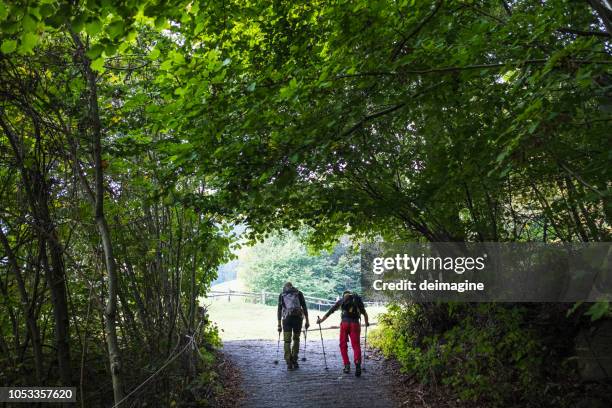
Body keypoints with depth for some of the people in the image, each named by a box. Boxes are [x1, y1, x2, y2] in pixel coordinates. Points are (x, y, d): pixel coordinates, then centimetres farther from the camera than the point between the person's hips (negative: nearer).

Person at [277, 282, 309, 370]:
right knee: (296, 339, 16)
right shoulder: (299, 293, 16)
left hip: (287, 318, -1)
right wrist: (307, 321, 9)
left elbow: (279, 310, 9)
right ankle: (294, 361, 15)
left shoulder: (281, 295, 15)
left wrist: (279, 324, 10)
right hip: (298, 317, 1)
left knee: (287, 341, 4)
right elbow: (304, 308, 8)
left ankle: (289, 363, -3)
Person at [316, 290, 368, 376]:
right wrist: (367, 323, 39)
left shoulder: (341, 300, 18)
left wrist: (321, 320, 26)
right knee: (356, 345, -1)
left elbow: (331, 310, 19)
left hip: (344, 323, 0)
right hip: (355, 324, 0)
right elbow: (364, 313, 21)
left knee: (343, 345, 12)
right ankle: (357, 363, -24)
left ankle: (347, 365, 5)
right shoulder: (358, 299, 20)